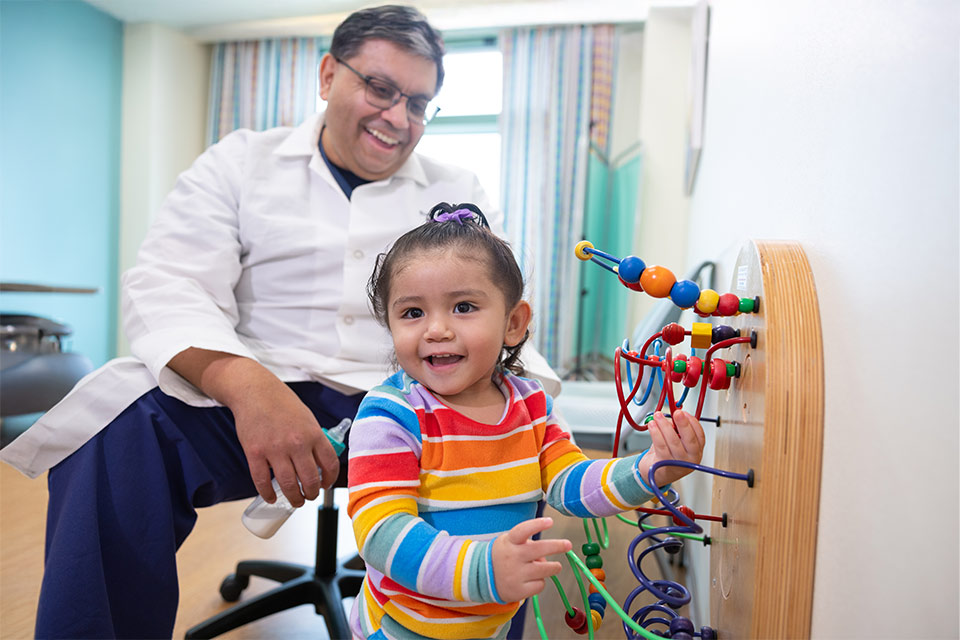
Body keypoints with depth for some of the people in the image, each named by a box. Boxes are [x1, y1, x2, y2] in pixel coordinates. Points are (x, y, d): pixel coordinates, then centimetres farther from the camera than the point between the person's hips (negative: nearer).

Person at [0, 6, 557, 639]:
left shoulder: (460, 193, 16)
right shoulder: (241, 163, 11)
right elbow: (169, 287, -3)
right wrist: (248, 386, -25)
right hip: (252, 399, 0)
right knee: (118, 423, -28)